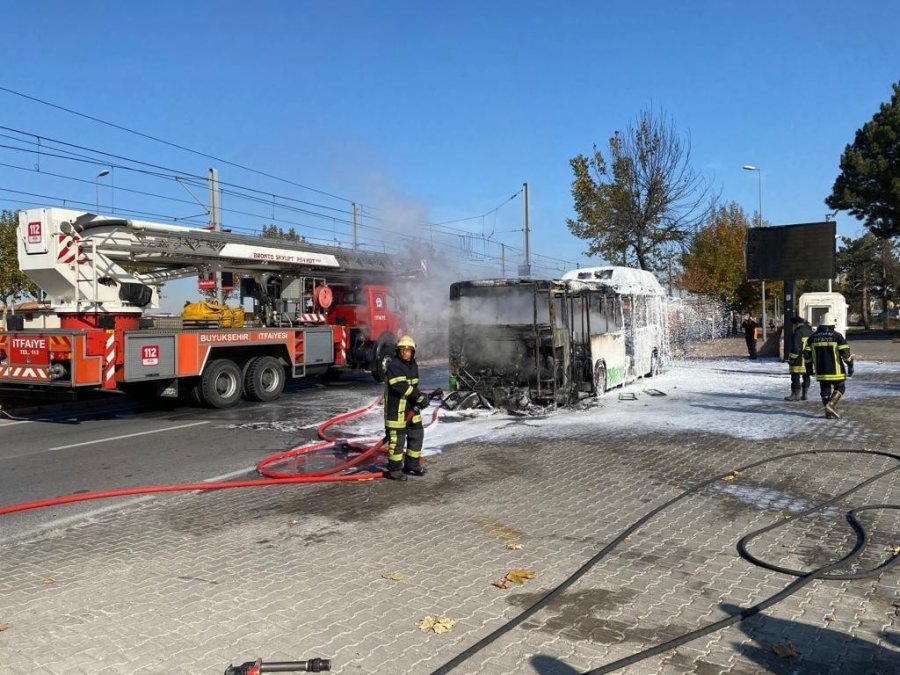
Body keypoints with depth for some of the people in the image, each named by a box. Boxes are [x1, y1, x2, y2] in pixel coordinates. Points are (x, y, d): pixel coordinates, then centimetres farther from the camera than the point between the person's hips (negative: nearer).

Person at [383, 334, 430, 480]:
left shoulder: (413, 365, 10)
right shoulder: (394, 366, -18)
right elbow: (401, 387, -26)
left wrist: (420, 399, -3)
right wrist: (419, 397, -22)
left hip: (411, 408, 9)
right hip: (396, 409, -9)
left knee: (417, 435, 16)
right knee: (397, 438, -3)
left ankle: (412, 465, 31)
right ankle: (394, 469, 11)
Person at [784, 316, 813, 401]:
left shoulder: (798, 332, -14)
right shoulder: (810, 332, 13)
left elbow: (796, 347, -19)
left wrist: (791, 358, -13)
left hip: (799, 360, -9)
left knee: (795, 377, -4)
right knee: (806, 377, 13)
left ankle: (796, 394, -4)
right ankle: (804, 394, 17)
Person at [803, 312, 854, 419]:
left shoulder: (813, 337, 5)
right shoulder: (837, 336, -8)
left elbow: (806, 354, 7)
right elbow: (845, 353, -12)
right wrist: (850, 366, -3)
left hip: (820, 371, 4)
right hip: (835, 370, -4)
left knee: (825, 390, 13)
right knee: (840, 388, 10)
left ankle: (829, 412, 14)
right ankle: (831, 405, -9)